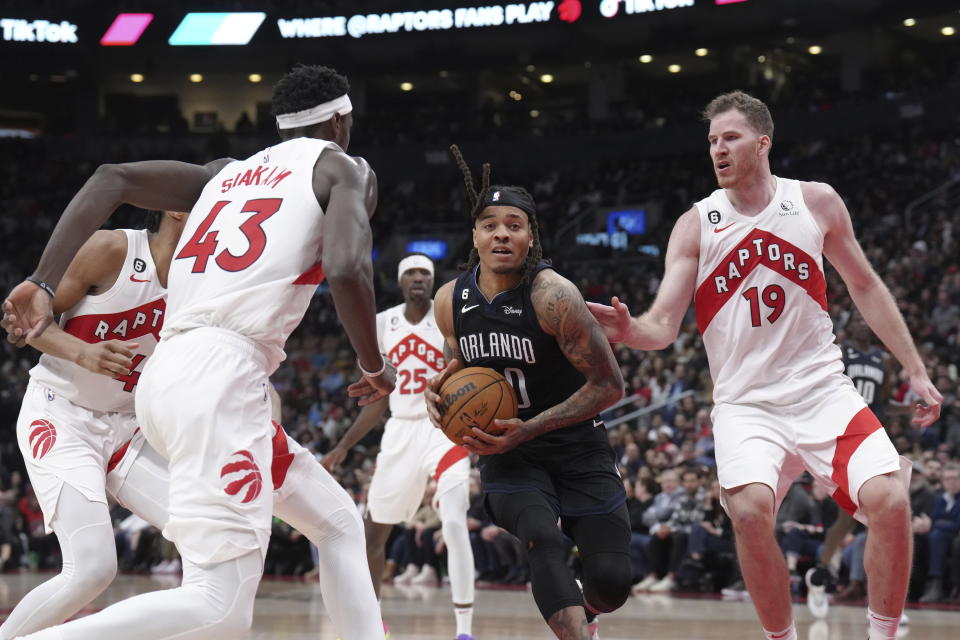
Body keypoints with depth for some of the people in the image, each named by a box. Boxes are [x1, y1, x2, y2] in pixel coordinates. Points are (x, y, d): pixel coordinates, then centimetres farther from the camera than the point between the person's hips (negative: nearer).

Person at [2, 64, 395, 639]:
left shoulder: (227, 173, 27)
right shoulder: (344, 169, 9)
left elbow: (112, 178, 16)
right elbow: (347, 271, -10)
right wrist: (375, 366, 6)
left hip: (163, 375, 8)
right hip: (222, 373, -8)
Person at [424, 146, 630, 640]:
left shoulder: (552, 296, -20)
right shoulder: (450, 301, -3)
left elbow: (609, 385, -19)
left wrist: (529, 429, -24)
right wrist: (439, 387, -5)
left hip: (577, 450, -2)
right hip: (507, 454, 3)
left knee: (611, 580, -9)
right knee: (543, 542, -28)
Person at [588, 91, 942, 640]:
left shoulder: (817, 203, 2)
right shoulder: (695, 227, -1)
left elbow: (865, 286, 12)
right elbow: (664, 326, -7)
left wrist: (917, 372, 10)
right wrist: (630, 331, -31)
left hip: (823, 389, 1)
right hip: (746, 403, -1)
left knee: (890, 501, -19)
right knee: (751, 510, -27)